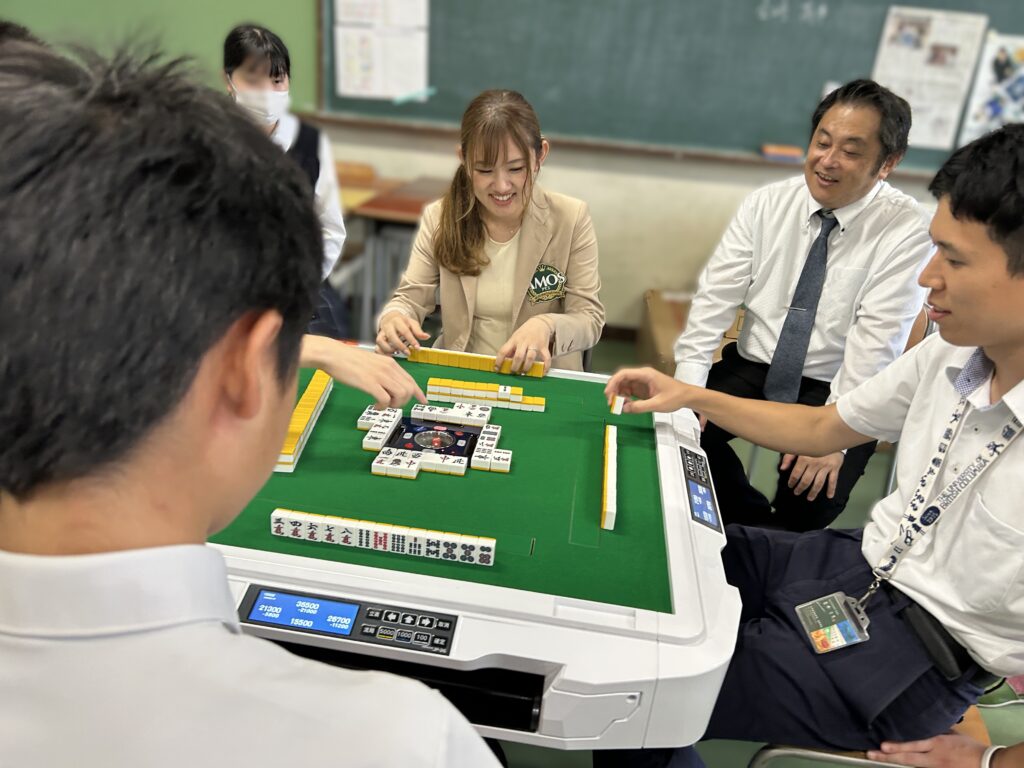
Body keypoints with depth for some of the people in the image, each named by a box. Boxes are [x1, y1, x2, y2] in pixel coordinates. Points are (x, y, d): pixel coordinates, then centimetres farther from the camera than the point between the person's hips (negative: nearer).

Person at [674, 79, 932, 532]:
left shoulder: (907, 231, -10)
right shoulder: (767, 204, -1)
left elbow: (875, 344, -17)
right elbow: (716, 296, -7)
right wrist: (688, 386, -19)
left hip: (833, 391, -3)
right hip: (751, 370, 4)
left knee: (810, 500, -27)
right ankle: (752, 527, 8)